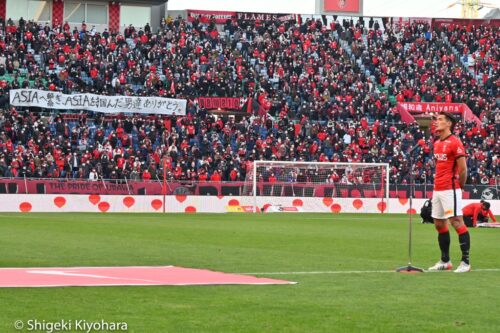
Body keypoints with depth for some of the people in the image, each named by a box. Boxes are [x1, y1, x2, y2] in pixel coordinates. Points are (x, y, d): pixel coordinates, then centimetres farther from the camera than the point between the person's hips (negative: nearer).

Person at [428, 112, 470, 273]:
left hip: (450, 190, -9)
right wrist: (438, 183, 13)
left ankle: (465, 261, -8)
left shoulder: (455, 142, -10)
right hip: (437, 189, 9)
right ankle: (445, 261, 21)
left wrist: (459, 186, -1)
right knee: (439, 224, 11)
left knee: (457, 222, -10)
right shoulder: (437, 143, 14)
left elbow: (463, 168, -11)